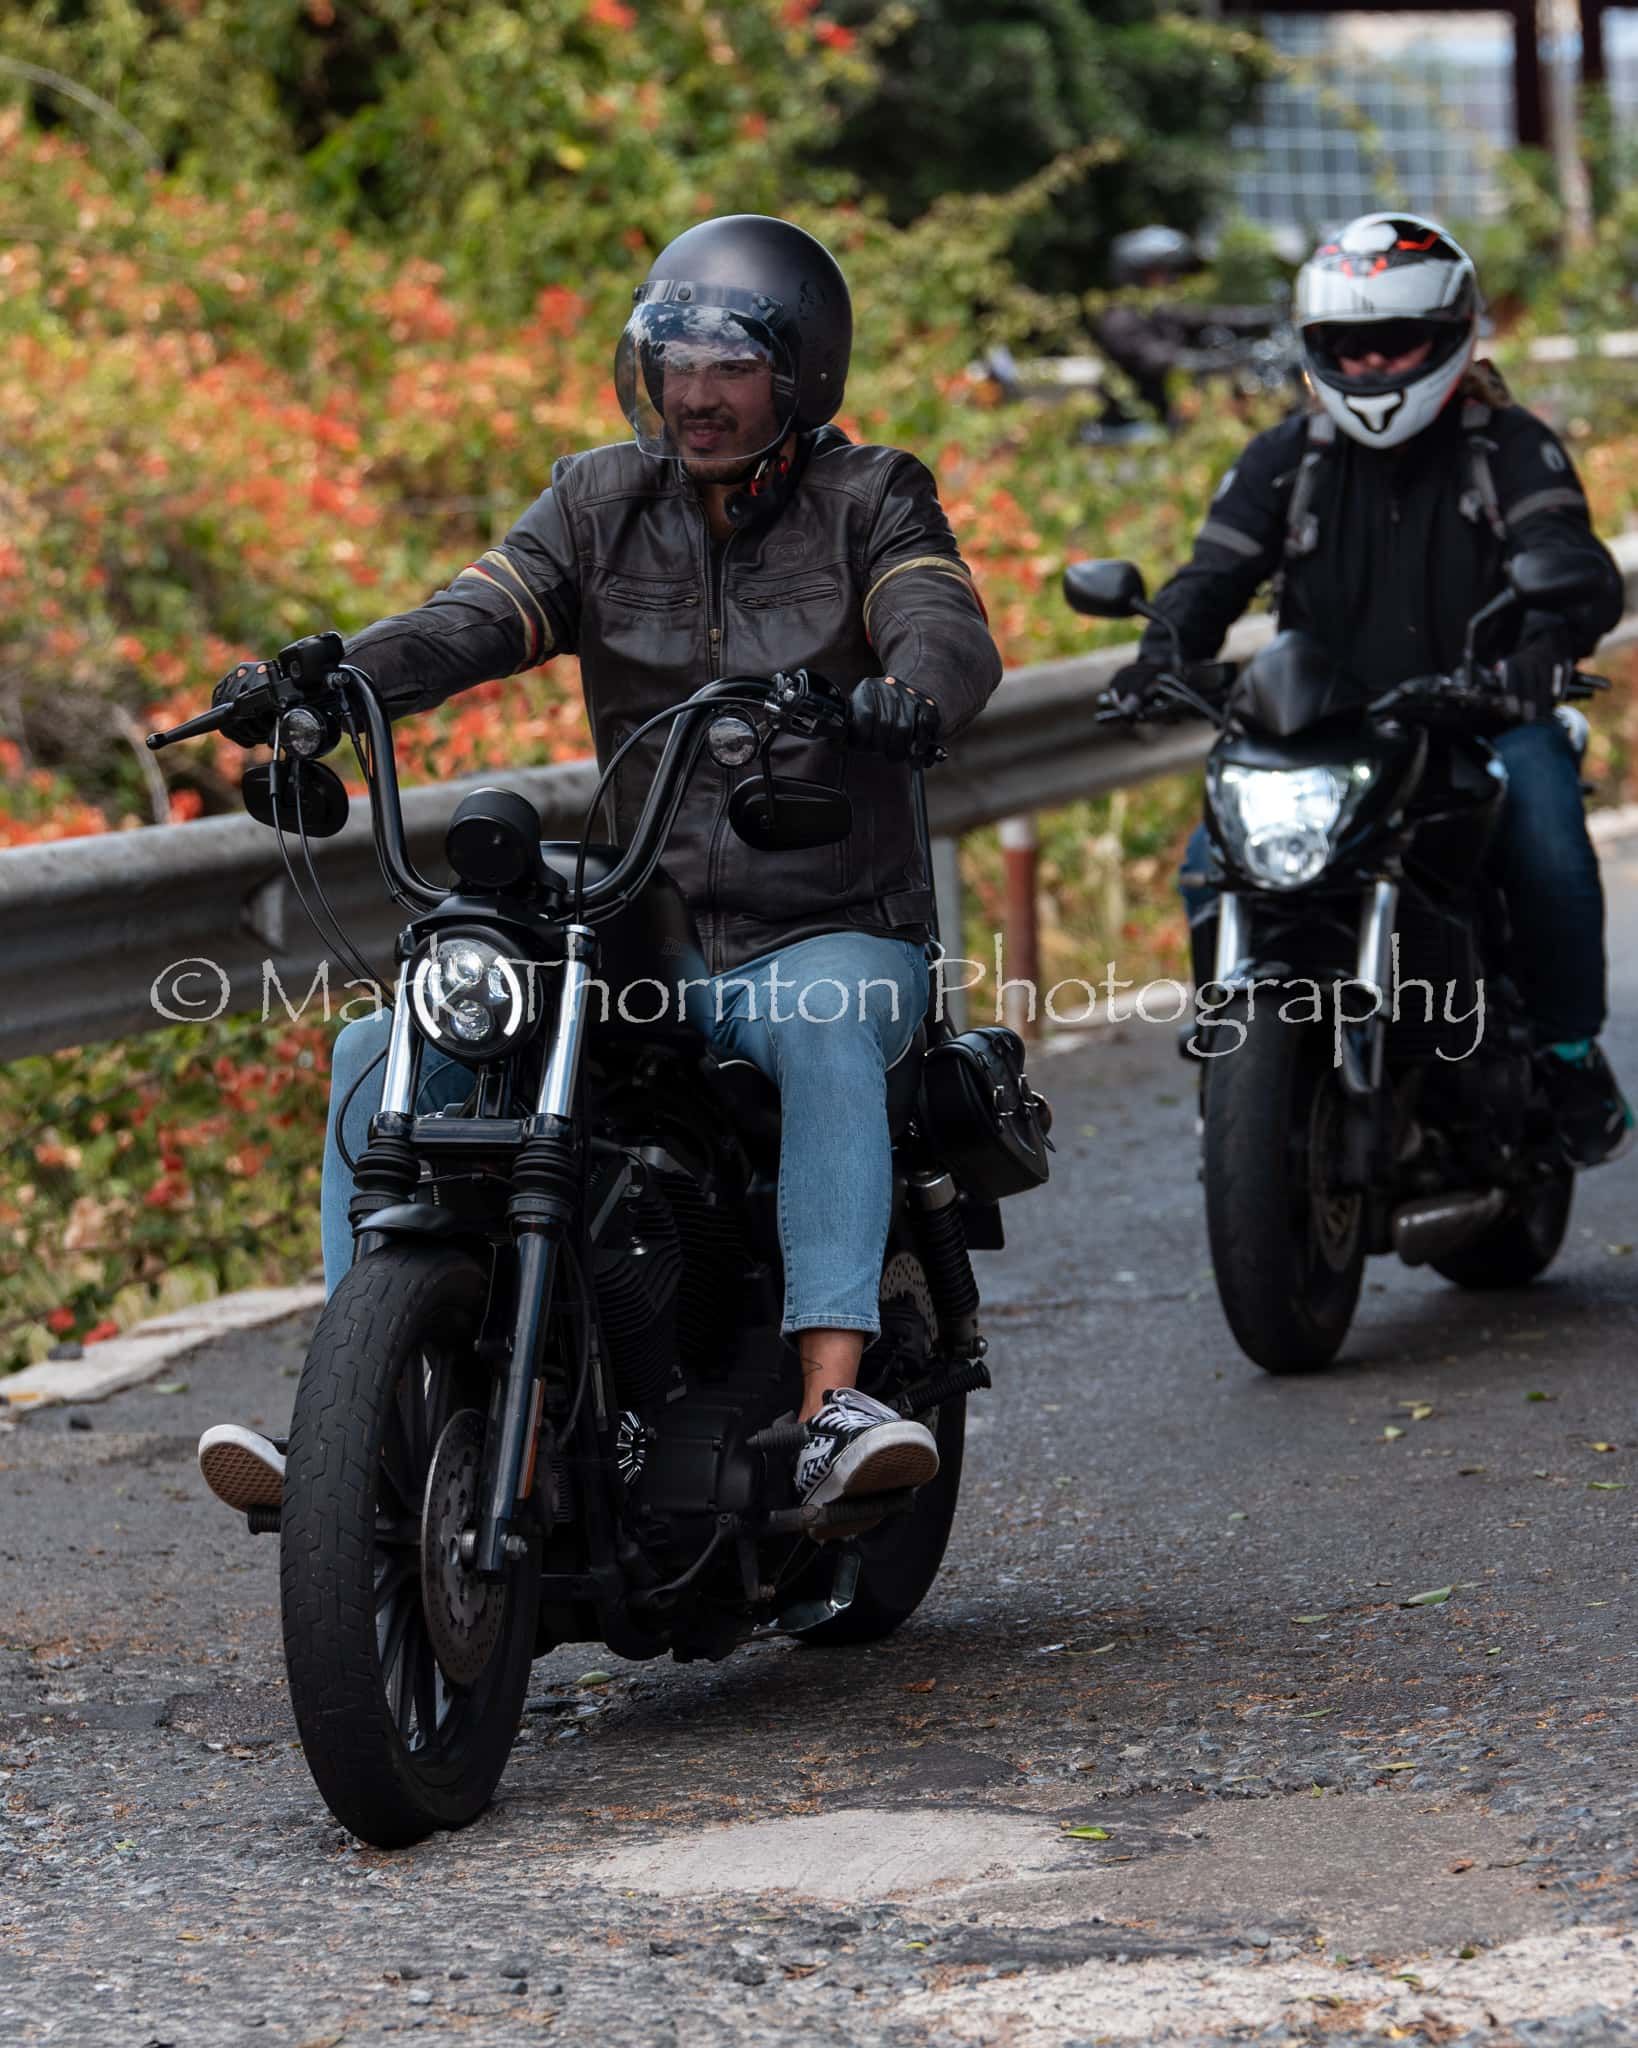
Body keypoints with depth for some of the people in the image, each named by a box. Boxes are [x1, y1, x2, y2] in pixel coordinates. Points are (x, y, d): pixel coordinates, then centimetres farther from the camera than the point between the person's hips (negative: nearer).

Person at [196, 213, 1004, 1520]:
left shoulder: (868, 498, 2)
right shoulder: (603, 502, 12)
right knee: (388, 1052, -15)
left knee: (821, 1028, -39)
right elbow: (474, 619, -4)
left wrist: (909, 690, -43)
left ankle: (833, 1407, -48)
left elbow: (949, 628, -17)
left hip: (832, 936, -4)